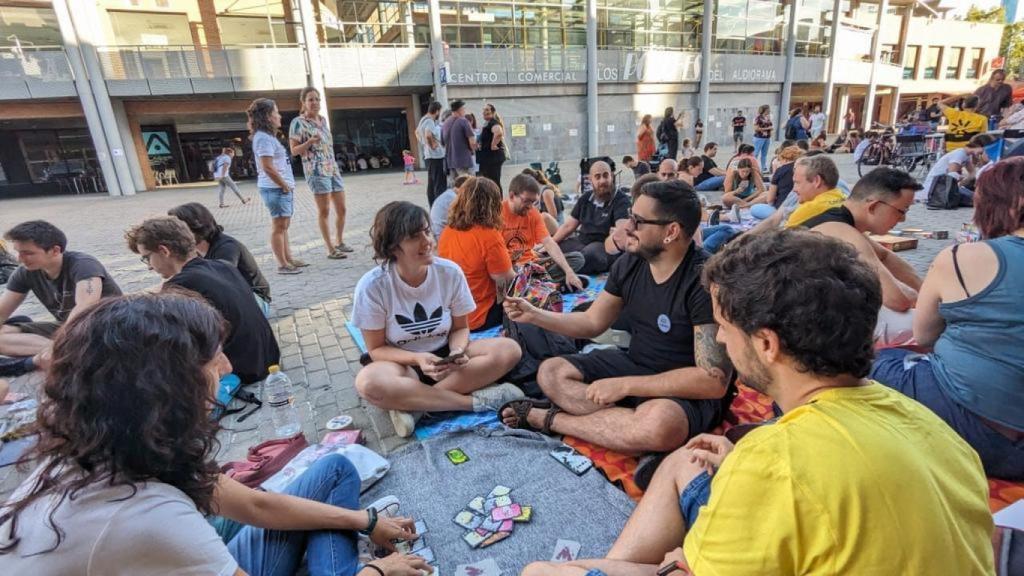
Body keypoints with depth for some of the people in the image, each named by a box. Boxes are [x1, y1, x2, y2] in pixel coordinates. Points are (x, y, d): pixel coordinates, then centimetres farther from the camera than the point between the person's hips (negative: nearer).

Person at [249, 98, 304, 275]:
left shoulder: (267, 136, 17)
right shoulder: (264, 138, -14)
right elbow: (268, 167, -22)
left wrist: (287, 185, 12)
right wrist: (284, 185, -14)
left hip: (282, 187, 10)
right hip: (275, 188, -10)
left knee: (283, 225, 14)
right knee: (279, 226, -5)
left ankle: (289, 259, 22)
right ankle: (282, 265, 0)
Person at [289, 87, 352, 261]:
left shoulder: (323, 120, 14)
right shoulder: (298, 123, -6)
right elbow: (294, 150, -8)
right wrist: (310, 142, -24)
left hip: (333, 169, 7)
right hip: (316, 171, -7)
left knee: (341, 209, 8)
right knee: (324, 211, -5)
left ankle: (340, 242, 24)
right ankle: (330, 249, 2)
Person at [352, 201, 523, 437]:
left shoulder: (450, 272, -12)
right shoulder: (372, 286, -18)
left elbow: (459, 328, 0)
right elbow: (376, 348, -10)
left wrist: (457, 351, -23)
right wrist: (418, 359, -28)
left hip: (443, 356, 3)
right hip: (400, 362, -2)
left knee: (509, 350, -21)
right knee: (368, 383, -37)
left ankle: (411, 403, -23)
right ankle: (474, 400, -23)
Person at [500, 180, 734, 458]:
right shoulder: (630, 263, -4)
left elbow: (714, 380, -27)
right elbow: (592, 322, 8)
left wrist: (624, 385, -26)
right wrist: (534, 314, -6)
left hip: (689, 392, -5)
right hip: (633, 364, 6)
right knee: (551, 372, -6)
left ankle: (548, 418, -17)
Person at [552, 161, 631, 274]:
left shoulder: (621, 201, -9)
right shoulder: (585, 198, 12)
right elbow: (568, 226, 13)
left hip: (605, 245, -7)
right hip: (581, 241, 7)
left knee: (588, 255, -40)